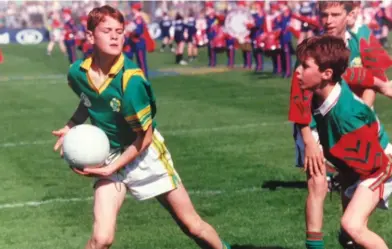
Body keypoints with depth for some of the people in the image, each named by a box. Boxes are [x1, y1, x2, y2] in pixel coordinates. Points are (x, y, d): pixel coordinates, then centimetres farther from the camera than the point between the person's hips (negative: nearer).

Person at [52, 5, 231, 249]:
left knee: (193, 226, 8)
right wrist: (70, 127, 0)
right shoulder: (77, 73, -11)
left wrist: (112, 168, -19)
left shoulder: (130, 79, -27)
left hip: (146, 154, -3)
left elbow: (144, 137, -19)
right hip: (108, 155, 3)